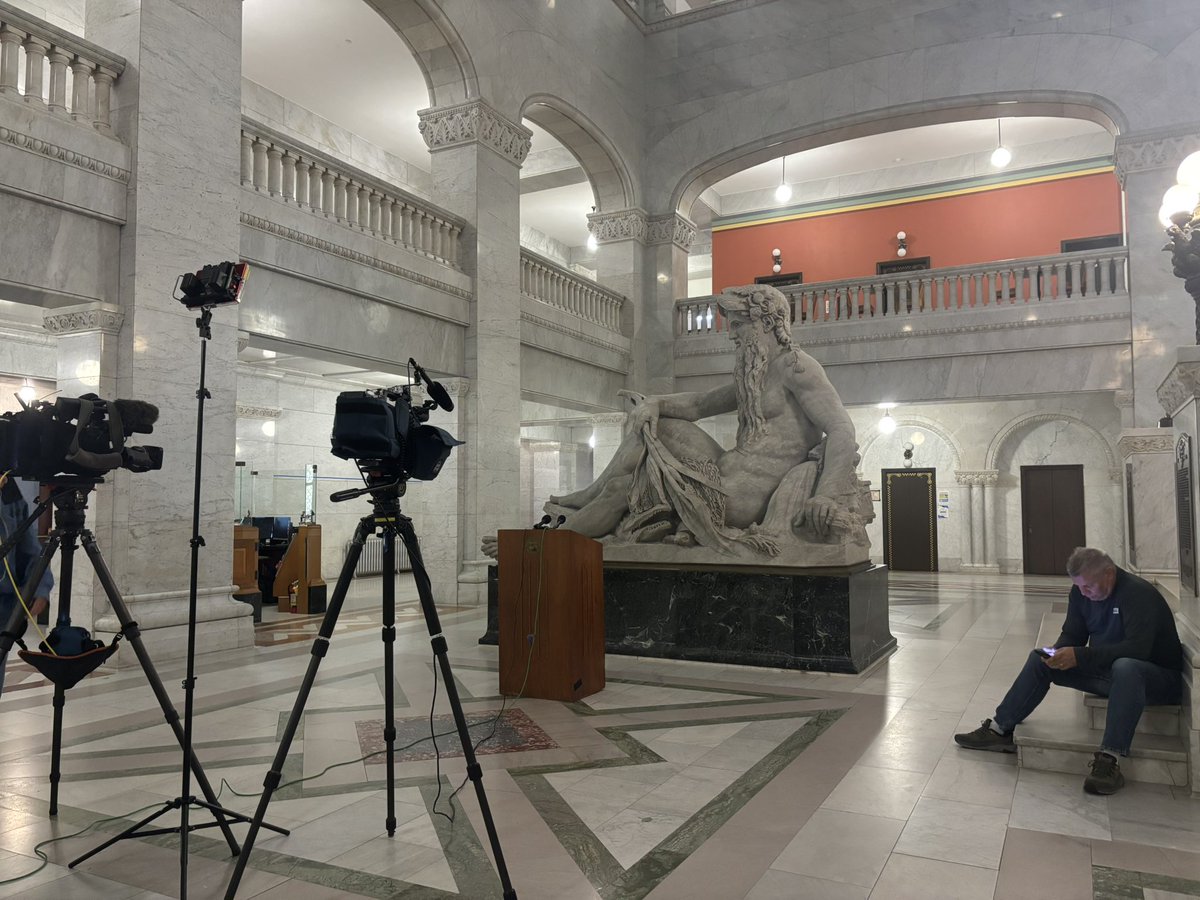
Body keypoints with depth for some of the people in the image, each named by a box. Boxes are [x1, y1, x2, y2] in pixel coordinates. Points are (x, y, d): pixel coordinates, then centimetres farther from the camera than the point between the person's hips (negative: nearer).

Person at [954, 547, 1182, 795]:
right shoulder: (1081, 593, -2)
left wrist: (1079, 656, -37)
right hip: (1106, 668, 7)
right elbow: (1072, 634, 4)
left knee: (1125, 668, -41)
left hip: (1158, 676, -7)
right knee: (1040, 660, -3)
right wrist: (1058, 653, -20)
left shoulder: (1139, 594, -23)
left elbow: (1137, 648, -33)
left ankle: (1109, 759, -43)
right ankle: (1000, 730, -3)